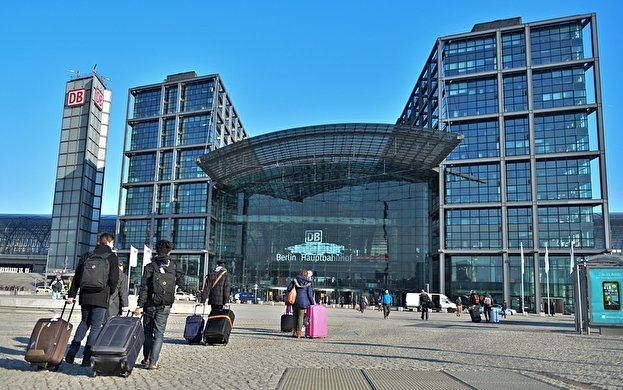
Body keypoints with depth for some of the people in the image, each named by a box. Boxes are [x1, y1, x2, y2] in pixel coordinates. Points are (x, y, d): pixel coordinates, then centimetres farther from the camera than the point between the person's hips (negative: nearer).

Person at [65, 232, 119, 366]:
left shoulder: (86, 256, 10)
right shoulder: (112, 257, -2)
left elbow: (77, 276, 8)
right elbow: (114, 279, -9)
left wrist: (72, 294, 11)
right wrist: (110, 292, 9)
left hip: (85, 296, 5)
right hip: (101, 297, -4)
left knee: (84, 322, 21)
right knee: (96, 326, 3)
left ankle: (72, 351, 9)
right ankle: (87, 358, 0)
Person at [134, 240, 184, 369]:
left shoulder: (150, 266, -3)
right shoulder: (174, 266, 0)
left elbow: (144, 287, -8)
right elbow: (181, 284, 3)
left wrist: (140, 305, -7)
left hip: (150, 304, 0)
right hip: (165, 306, 0)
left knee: (147, 332, 15)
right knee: (159, 333, 4)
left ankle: (146, 359, 18)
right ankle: (153, 362, -3)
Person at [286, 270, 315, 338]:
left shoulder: (295, 280, 4)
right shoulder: (308, 283, -2)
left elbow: (288, 289, -1)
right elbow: (309, 294, -4)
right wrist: (313, 303, 6)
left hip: (295, 301, 3)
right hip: (303, 301, -3)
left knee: (295, 317, 14)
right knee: (300, 317, 3)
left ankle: (295, 332, 16)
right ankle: (299, 333, 3)